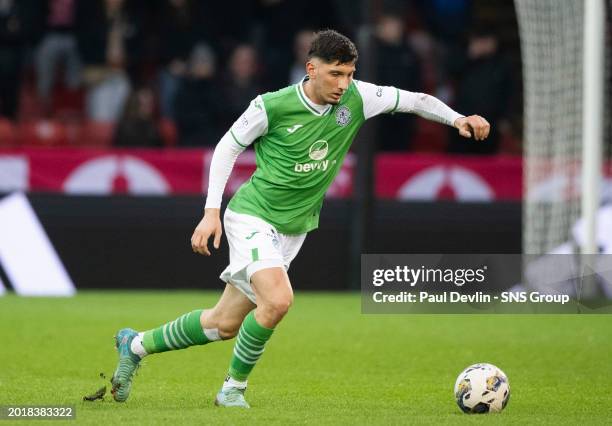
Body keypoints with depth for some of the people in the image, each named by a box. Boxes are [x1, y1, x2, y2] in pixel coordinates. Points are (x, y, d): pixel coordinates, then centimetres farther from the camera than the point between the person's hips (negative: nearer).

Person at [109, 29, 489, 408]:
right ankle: (234, 389, -6)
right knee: (277, 299, -28)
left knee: (225, 324, 9)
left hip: (294, 228, 6)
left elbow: (412, 99, 1)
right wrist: (212, 211, -8)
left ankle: (137, 345, 30)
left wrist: (457, 118, -15)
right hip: (254, 215, -6)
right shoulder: (272, 107, -17)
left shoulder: (356, 99, -8)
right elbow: (228, 147, -5)